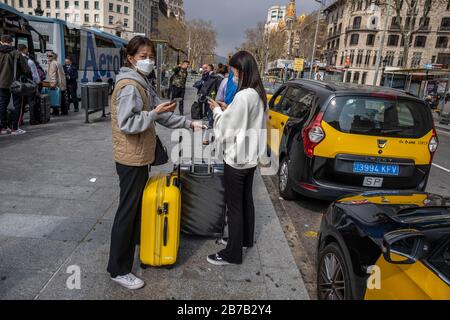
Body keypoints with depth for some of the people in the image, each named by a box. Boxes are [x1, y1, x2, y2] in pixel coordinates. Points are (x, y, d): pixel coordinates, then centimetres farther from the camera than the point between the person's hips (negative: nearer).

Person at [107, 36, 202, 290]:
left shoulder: (143, 83, 13)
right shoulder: (129, 86, -17)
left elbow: (161, 115, 15)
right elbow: (127, 124, -24)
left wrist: (188, 124, 11)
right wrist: (155, 113, -24)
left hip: (141, 157, 9)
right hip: (131, 159, -9)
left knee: (139, 204, 22)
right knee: (128, 211, -1)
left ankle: (137, 242, 43)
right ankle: (119, 270, 11)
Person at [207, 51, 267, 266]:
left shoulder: (243, 96, -23)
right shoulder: (259, 94, 7)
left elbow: (226, 129, -17)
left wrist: (217, 110, -1)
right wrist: (227, 109, 8)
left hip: (237, 159, -9)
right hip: (250, 156, 9)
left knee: (234, 206, 1)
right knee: (246, 200, 21)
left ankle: (232, 254, 14)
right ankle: (246, 239, 39)